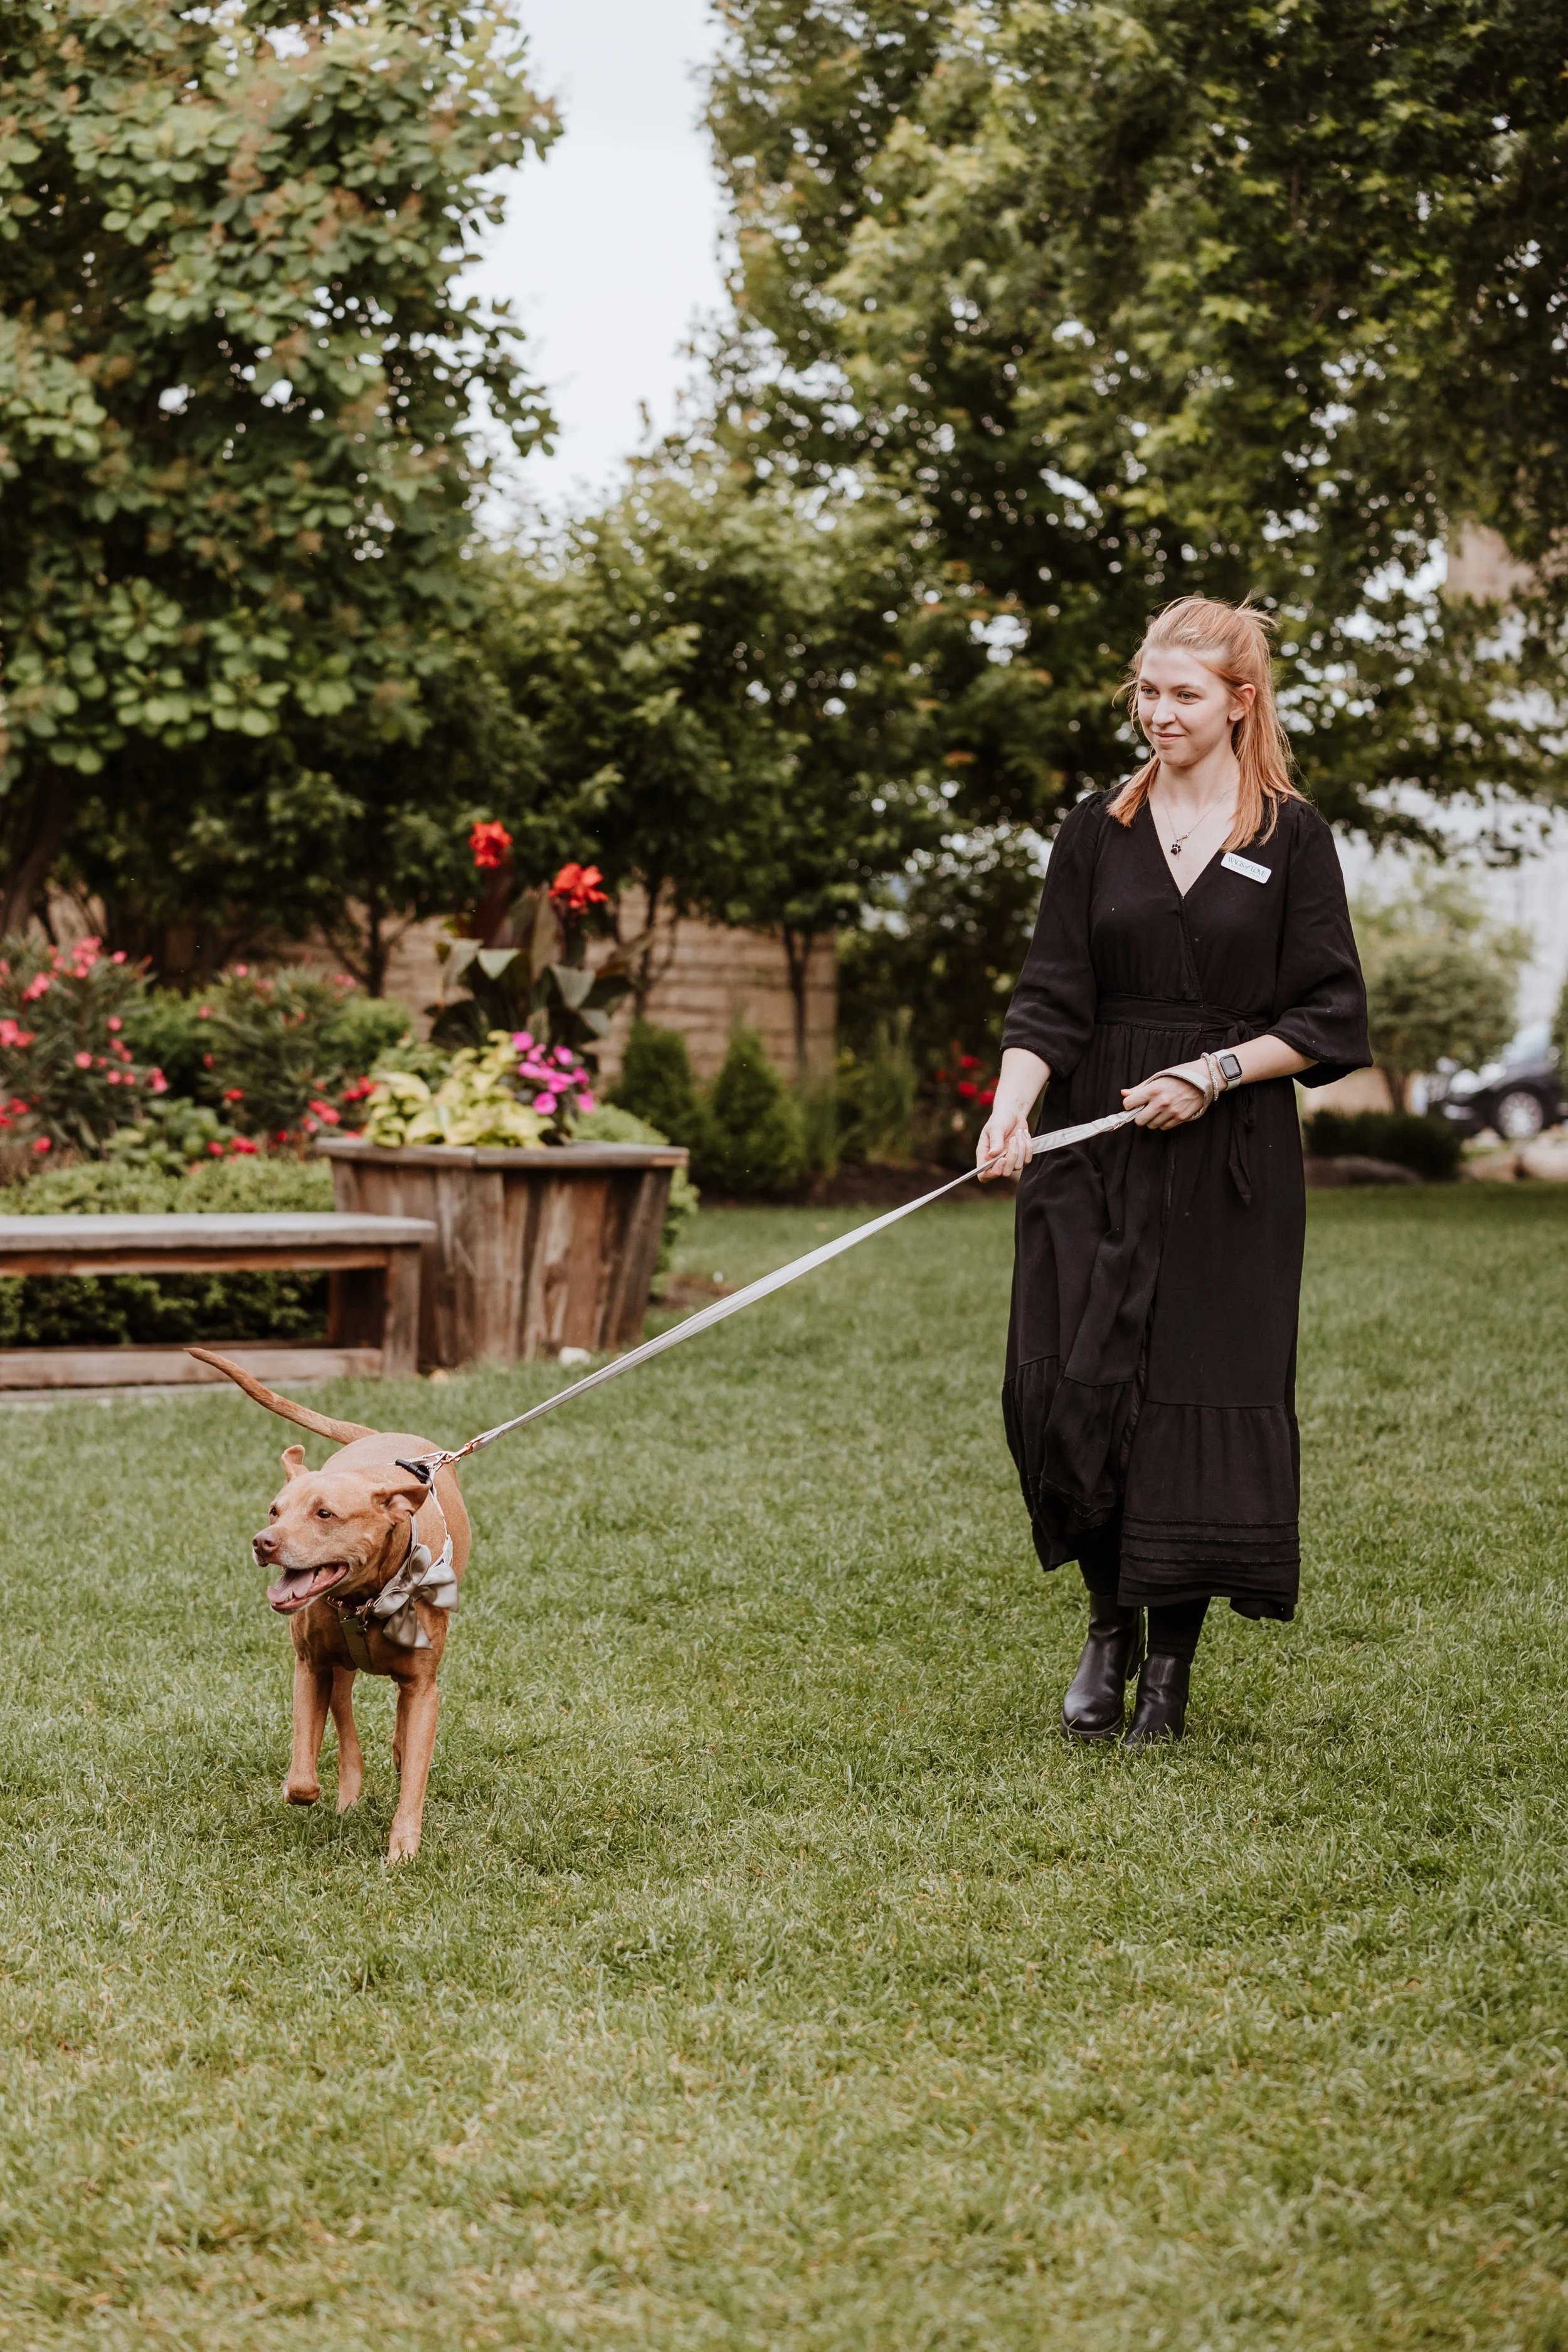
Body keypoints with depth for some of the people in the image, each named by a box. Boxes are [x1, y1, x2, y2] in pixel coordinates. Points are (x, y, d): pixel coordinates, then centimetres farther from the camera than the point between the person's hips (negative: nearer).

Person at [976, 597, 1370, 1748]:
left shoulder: (1293, 837, 2)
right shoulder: (1097, 831, 8)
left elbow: (1329, 1018, 1)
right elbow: (1051, 999, 2)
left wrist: (1213, 1071, -12)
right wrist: (1011, 1107, -16)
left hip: (1233, 1161, -2)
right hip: (1096, 1147, 2)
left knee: (1203, 1396, -2)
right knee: (1067, 1385, -7)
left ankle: (1172, 1663, 11)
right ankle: (1111, 1625, 15)